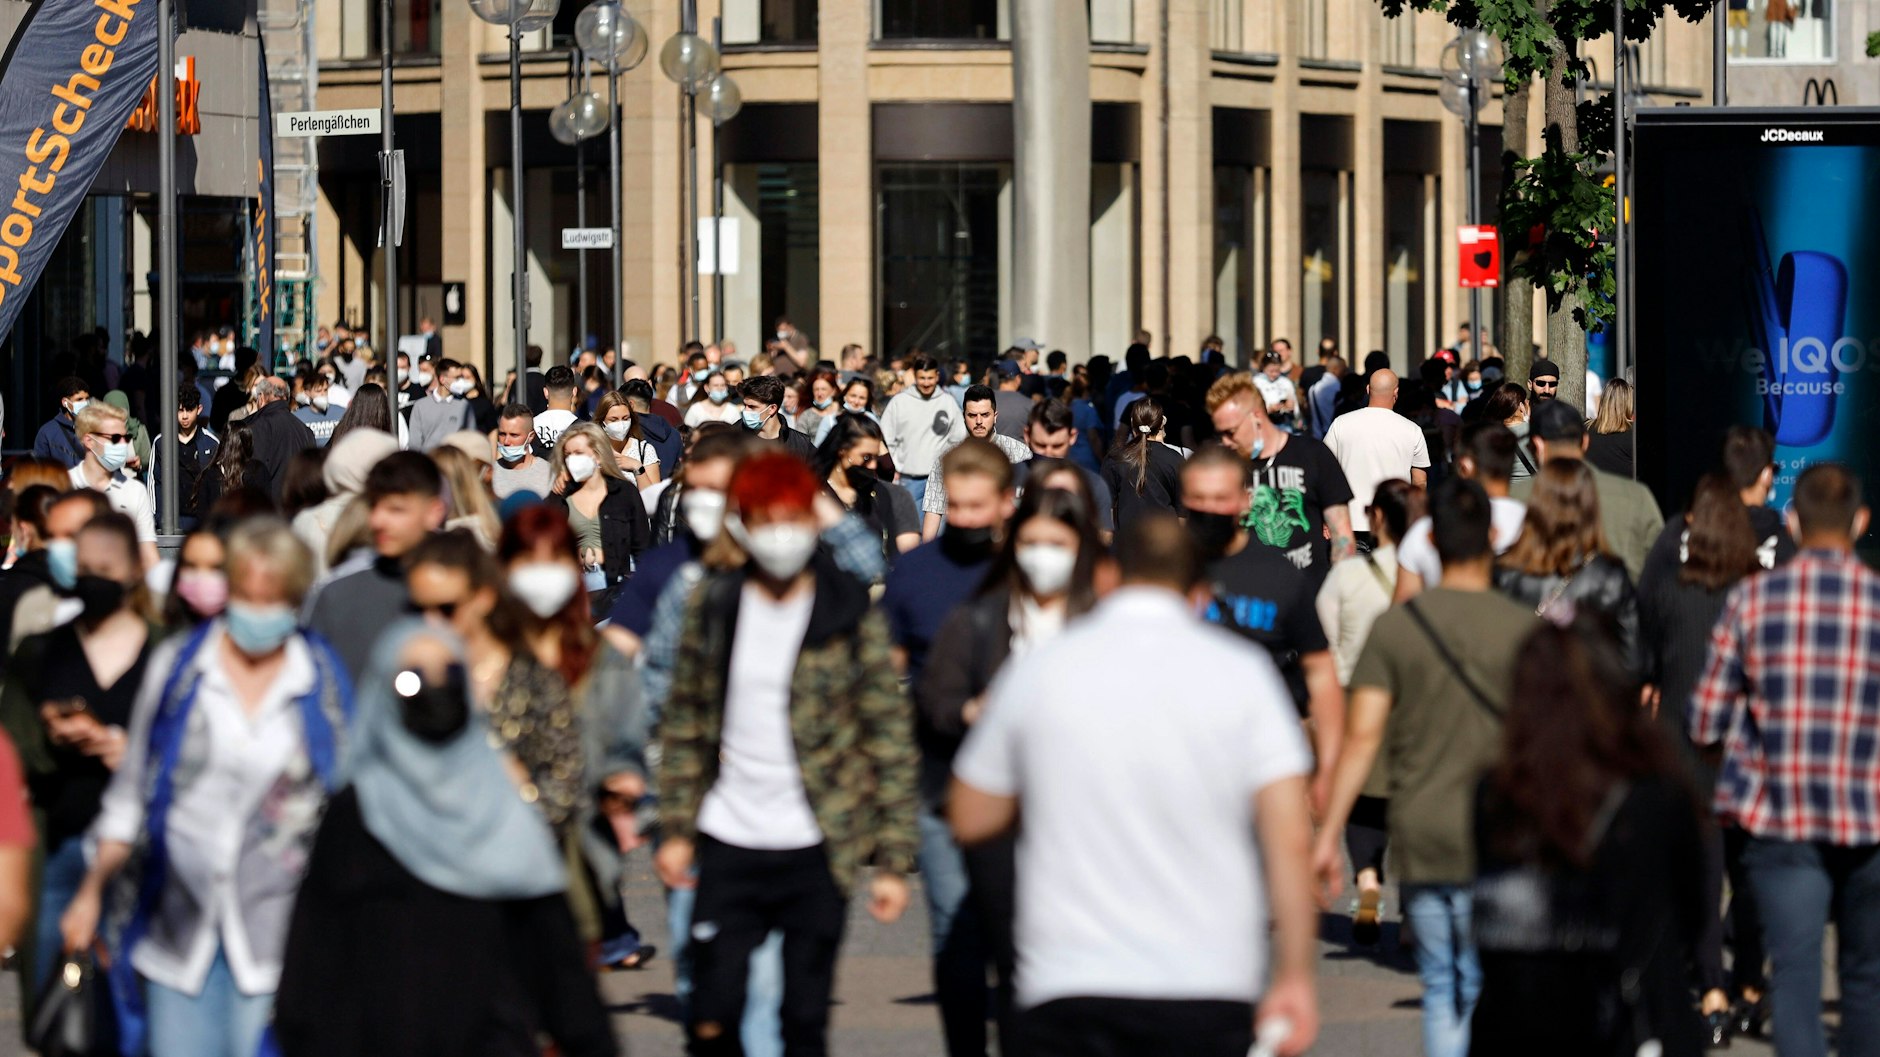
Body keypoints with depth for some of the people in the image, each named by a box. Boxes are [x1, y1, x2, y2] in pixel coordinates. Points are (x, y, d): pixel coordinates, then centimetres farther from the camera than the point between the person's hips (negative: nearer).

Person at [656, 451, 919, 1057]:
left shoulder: (852, 619, -4)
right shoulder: (713, 608, 3)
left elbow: (891, 740, -3)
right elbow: (684, 722, 10)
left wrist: (894, 859, -6)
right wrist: (677, 829, 5)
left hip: (814, 850, -2)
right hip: (728, 846, 2)